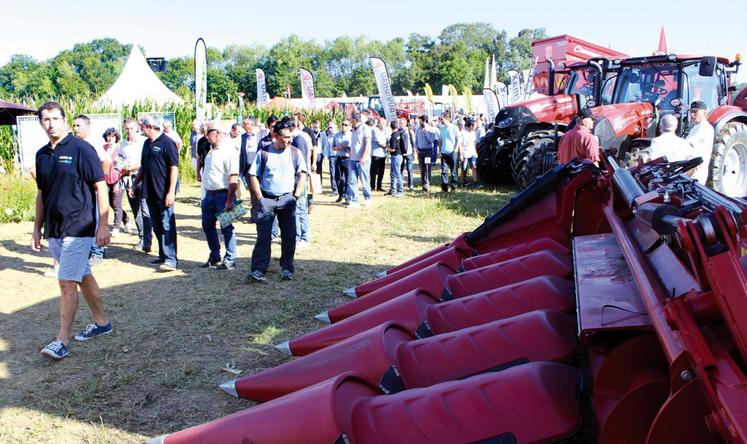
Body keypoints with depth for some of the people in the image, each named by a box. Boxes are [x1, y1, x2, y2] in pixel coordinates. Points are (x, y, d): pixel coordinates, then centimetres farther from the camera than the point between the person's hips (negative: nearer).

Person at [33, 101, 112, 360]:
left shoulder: (81, 149, -10)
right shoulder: (42, 155, 11)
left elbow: (101, 188, -11)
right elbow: (41, 194, 18)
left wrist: (103, 226, -14)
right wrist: (37, 229, 16)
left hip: (79, 229, -7)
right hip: (53, 230, 7)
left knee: (67, 283, -7)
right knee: (83, 277, 16)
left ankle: (62, 342, -2)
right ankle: (101, 322, 29)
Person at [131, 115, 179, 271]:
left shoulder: (167, 143, -10)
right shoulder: (147, 144, 15)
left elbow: (174, 168, -15)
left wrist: (171, 191, -20)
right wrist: (135, 184, 19)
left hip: (163, 193, -8)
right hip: (150, 193, 8)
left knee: (167, 226, -8)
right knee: (157, 226, 12)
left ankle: (171, 259, -7)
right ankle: (163, 256, 21)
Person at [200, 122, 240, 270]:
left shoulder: (229, 150, -16)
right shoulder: (212, 150, 13)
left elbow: (233, 177, -22)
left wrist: (229, 200, -24)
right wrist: (206, 195, 20)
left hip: (223, 195, -9)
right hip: (209, 195, 9)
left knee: (226, 228, 0)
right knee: (207, 226, 15)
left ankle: (230, 260, 11)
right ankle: (214, 257, 29)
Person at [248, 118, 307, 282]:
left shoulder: (295, 153, 2)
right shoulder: (264, 153, -2)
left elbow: (302, 175, 8)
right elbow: (253, 176, 2)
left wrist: (296, 196, 0)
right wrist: (259, 197, -4)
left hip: (287, 199, 2)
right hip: (266, 199, -1)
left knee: (289, 236, 4)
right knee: (263, 236, -3)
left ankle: (287, 269, 17)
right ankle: (258, 270, -2)